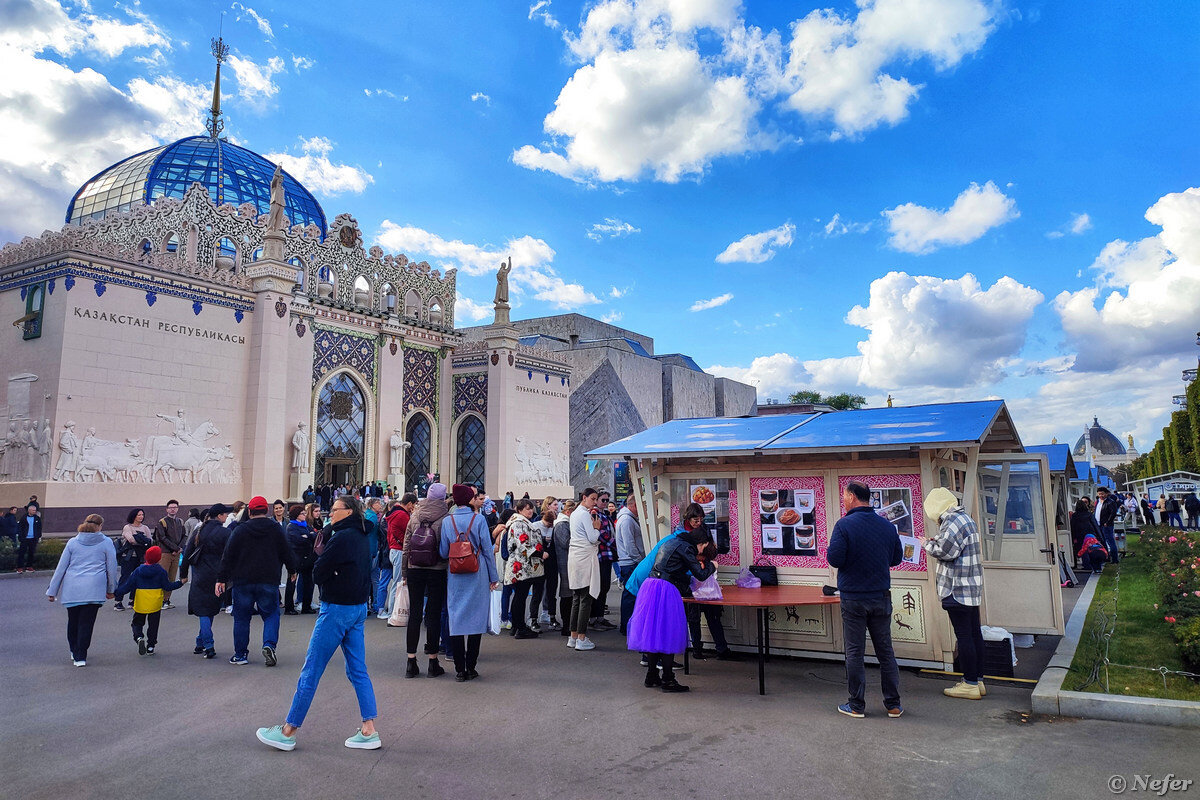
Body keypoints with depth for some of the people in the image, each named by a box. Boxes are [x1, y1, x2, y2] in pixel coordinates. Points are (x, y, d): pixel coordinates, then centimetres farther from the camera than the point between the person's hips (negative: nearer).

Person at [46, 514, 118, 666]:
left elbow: (61, 568, 10)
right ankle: (80, 657, 2)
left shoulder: (73, 542, 9)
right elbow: (112, 568, 5)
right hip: (94, 589, -3)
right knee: (86, 622, 2)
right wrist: (111, 589, 15)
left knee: (73, 621, 18)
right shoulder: (106, 542, 2)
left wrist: (52, 591, 15)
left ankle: (74, 652, 31)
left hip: (71, 589, 3)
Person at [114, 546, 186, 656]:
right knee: (153, 625, 10)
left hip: (140, 604, 0)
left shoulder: (137, 571, -3)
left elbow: (127, 586, 0)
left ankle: (139, 637, -11)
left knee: (137, 623, 16)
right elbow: (168, 587, -3)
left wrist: (116, 592, 13)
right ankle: (150, 647, 11)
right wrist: (181, 582, 9)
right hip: (155, 604, 0)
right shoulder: (161, 571, -6)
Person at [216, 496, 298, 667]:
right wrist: (292, 570, 21)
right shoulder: (275, 529, 0)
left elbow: (228, 556, -1)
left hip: (242, 582, 0)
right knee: (271, 614, 9)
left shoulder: (239, 530, 0)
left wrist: (222, 579, 4)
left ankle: (240, 654, 15)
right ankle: (269, 644, -12)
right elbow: (286, 552, 5)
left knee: (241, 618, 11)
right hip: (269, 581, 0)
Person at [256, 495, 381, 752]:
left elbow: (317, 574, -14)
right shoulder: (363, 538, 10)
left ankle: (288, 733, 14)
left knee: (310, 672, 2)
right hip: (358, 608, 9)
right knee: (358, 672, 11)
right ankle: (369, 732, 11)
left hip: (337, 609, -9)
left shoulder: (342, 538, -17)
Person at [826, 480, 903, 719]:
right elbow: (897, 558, 10)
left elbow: (834, 559, -16)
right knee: (885, 650, 13)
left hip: (853, 598, -4)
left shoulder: (844, 525, -13)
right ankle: (893, 704, 19)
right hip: (882, 597, 4)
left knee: (854, 652, 5)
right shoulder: (887, 526, 1)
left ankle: (856, 705, 11)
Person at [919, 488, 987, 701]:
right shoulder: (965, 518, 16)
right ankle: (978, 680, 22)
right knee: (974, 632, 13)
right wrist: (935, 541, 12)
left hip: (958, 589, -10)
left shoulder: (952, 522, -17)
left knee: (964, 636, -4)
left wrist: (928, 544, -6)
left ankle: (970, 684, 1)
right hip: (972, 587, 10)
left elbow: (946, 551, -22)